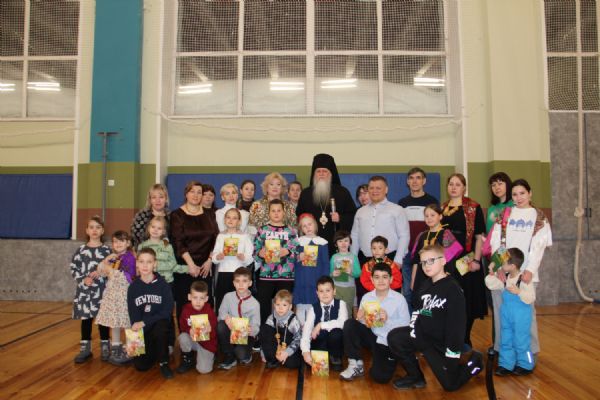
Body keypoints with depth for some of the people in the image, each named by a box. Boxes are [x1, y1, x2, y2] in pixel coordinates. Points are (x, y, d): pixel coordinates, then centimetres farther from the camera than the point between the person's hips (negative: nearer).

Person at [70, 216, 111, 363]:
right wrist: (83, 280, -10)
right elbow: (73, 268, 4)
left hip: (102, 290, -1)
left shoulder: (106, 250, 0)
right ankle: (85, 348, 20)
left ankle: (105, 347, 18)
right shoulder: (81, 250, 3)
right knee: (85, 318, 8)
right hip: (84, 290, 1)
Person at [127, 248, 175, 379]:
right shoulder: (133, 287, -1)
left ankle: (164, 363, -12)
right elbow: (133, 314, -1)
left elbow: (167, 311, -15)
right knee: (140, 365, -12)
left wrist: (144, 322, -22)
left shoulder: (162, 284, -8)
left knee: (160, 327, -37)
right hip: (142, 330, 2)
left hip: (159, 325, -2)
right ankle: (153, 351, 24)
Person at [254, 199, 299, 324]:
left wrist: (288, 252, -16)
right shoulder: (262, 230, 8)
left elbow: (297, 253, 3)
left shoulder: (291, 231, 8)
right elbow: (254, 252, 6)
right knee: (263, 308, 1)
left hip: (286, 276, 0)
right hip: (265, 276, 0)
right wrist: (260, 253, -15)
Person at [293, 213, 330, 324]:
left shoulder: (322, 242, 3)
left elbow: (326, 264, 5)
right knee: (300, 307, 5)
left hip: (316, 282, -1)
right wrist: (298, 258, -11)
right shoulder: (298, 242, 5)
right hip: (300, 282, 1)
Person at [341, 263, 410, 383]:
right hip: (371, 336, 4)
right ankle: (356, 365, -7)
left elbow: (406, 325, -14)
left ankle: (390, 361, 17)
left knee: (379, 376, -21)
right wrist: (361, 318, -23)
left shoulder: (399, 299, -11)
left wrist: (387, 320, -26)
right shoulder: (366, 297, 0)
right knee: (350, 324, -21)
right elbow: (361, 320, -1)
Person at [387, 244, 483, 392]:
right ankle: (416, 377, 6)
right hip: (423, 335, 6)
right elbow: (418, 310, 16)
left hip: (441, 343, -6)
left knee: (450, 384, 0)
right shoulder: (426, 285, 5)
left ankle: (474, 362, 27)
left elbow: (457, 324, -21)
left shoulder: (453, 290, -20)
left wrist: (452, 354, -20)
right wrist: (413, 327, -1)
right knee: (394, 337, -14)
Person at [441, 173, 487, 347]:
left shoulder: (473, 208, -2)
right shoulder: (441, 209, 11)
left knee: (467, 303, 2)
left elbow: (479, 236, -5)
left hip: (466, 261, -4)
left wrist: (476, 260, -13)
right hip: (446, 261, 4)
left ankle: (464, 341, 17)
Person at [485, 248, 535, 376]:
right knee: (506, 341, 14)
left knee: (521, 341, 7)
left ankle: (525, 365, 24)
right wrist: (492, 273, -3)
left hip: (521, 318, -7)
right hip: (506, 316, 7)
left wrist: (518, 291, -34)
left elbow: (531, 298, -23)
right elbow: (491, 285, 8)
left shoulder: (524, 280, -21)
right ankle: (506, 364, 24)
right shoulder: (504, 279, 0)